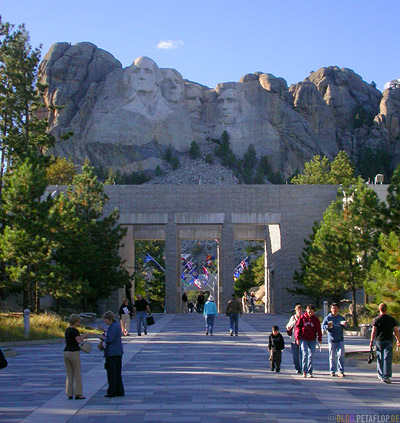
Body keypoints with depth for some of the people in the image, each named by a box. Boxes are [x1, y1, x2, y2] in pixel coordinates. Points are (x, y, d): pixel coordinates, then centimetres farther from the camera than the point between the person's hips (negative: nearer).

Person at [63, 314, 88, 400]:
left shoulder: (67, 330, 13)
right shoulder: (75, 330, -12)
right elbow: (79, 341, -21)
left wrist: (81, 336, 14)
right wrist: (84, 336, -4)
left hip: (66, 352, 8)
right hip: (74, 353, -8)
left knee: (69, 375, 10)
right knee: (77, 374, 1)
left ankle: (69, 394, 9)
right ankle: (78, 394, 2)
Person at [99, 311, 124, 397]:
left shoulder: (114, 326, -16)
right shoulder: (116, 325, 15)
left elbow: (110, 339, -22)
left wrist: (103, 337, -5)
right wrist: (104, 331, 16)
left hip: (112, 353, -10)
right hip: (118, 352, 10)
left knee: (111, 373, -3)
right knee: (117, 373, 12)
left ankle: (112, 392, 1)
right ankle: (120, 391, 14)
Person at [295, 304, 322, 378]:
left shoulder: (316, 319, 5)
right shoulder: (302, 318, 1)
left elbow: (318, 329, 8)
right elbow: (297, 328, 2)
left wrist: (319, 339, 1)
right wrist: (297, 338, -4)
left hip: (312, 340, 2)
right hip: (303, 339, -2)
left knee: (311, 356, 2)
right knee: (305, 354, -12)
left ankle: (310, 372, 9)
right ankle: (304, 372, -4)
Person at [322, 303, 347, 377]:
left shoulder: (341, 318, 10)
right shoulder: (328, 318, 3)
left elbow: (346, 327, 13)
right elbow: (323, 326, -3)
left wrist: (345, 325, -10)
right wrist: (328, 326, -24)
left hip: (340, 339, 1)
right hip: (331, 339, -1)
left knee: (341, 355, -7)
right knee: (332, 356, 4)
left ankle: (341, 371, -4)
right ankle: (332, 371, 16)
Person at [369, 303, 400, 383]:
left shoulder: (376, 319, -1)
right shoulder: (391, 319, 4)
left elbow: (374, 331, -6)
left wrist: (371, 341, -2)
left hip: (379, 340, 0)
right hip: (389, 341, 0)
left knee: (380, 358, 12)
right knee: (387, 359, -4)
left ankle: (381, 375, 22)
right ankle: (386, 376, -13)